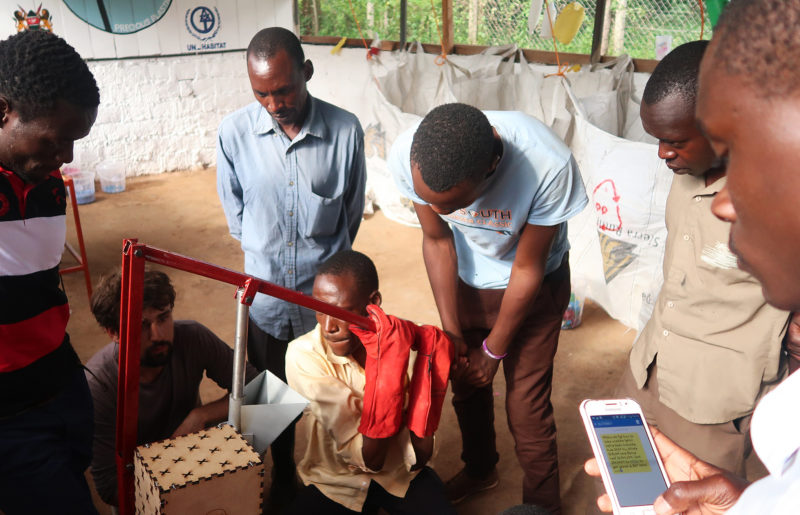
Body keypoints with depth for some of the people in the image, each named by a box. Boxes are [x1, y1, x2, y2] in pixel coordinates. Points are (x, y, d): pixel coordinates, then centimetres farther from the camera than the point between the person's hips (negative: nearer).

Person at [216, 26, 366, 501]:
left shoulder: (346, 130, -13)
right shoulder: (235, 132, -10)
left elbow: (352, 210, 2)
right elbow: (235, 210, 6)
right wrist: (265, 255, 10)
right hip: (266, 295, 1)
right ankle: (283, 478, 44)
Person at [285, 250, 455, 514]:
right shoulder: (303, 355, -21)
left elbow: (419, 459, -18)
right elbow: (369, 460, -25)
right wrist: (388, 371, -35)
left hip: (402, 474, 1)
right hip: (334, 482, -1)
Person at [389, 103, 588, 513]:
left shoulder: (549, 166, -39)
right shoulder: (406, 156, -30)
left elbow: (527, 269, -23)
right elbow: (437, 240, -12)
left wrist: (493, 351, -10)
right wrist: (452, 332, -8)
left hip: (532, 287, -3)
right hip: (464, 281, 4)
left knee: (526, 409, 1)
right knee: (466, 384, 20)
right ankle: (479, 469, 50)